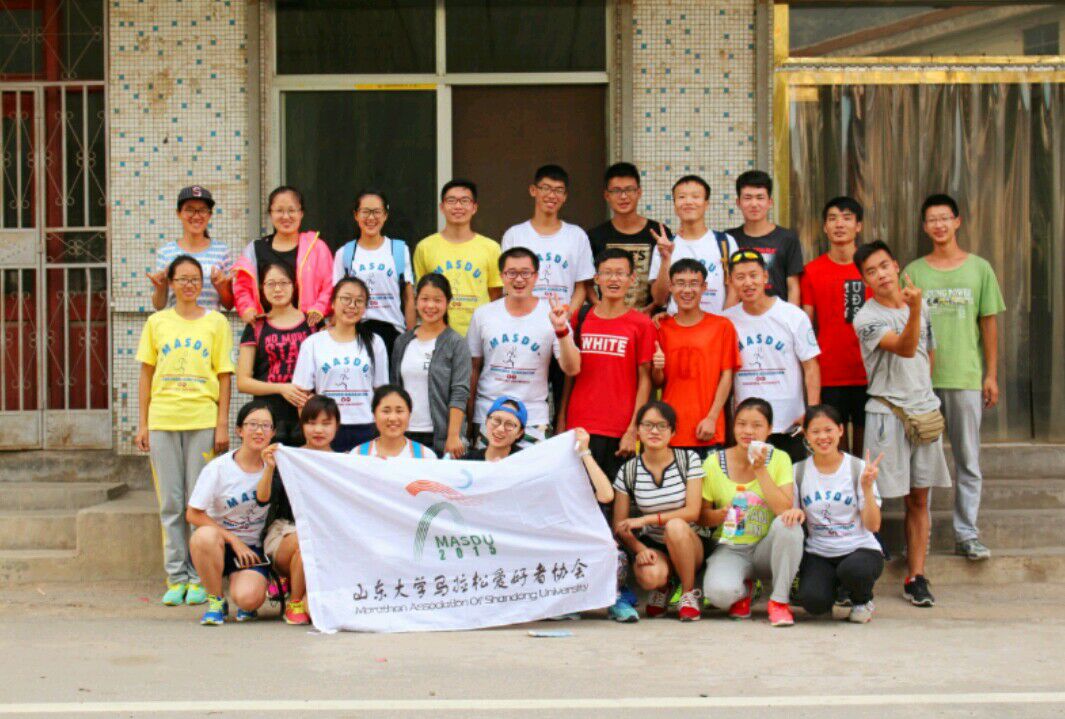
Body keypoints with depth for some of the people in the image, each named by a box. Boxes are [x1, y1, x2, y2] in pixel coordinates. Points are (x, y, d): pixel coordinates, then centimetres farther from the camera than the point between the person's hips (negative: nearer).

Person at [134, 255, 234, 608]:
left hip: (203, 421, -2)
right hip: (162, 420, 2)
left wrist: (222, 424, -3)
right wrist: (143, 424, 5)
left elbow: (224, 376, 3)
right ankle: (176, 578, 11)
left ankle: (200, 579, 7)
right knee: (170, 503, 4)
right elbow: (146, 375, 11)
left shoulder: (216, 322, 5)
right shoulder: (156, 322, 10)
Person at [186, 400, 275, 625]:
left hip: (252, 547, 0)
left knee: (248, 598, -28)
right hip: (222, 541, 0)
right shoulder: (218, 468, -9)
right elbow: (193, 514, -8)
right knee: (205, 537, -37)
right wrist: (234, 541, -13)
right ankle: (216, 599, -12)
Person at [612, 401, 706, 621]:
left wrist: (646, 519, -20)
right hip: (651, 546, 0)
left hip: (687, 545, 0)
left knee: (675, 526, -35)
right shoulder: (628, 471, -2)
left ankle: (689, 594, -13)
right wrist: (639, 549, -20)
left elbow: (692, 512, -14)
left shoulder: (689, 460, -5)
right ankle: (662, 588, 7)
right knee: (650, 575, -34)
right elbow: (620, 526, -1)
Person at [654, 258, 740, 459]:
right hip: (670, 431, 2)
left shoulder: (722, 326, 3)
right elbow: (658, 383, 13)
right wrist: (657, 368, -10)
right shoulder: (662, 329, 9)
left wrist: (712, 418, -8)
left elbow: (726, 376, 0)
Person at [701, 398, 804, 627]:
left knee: (789, 524, -33)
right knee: (719, 592, -32)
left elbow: (785, 510, -18)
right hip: (730, 548, 0)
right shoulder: (714, 463, -3)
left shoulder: (779, 459, -4)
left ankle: (779, 600, -13)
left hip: (767, 548, 1)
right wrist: (721, 515, -19)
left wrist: (760, 470, -21)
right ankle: (743, 590, 8)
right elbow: (702, 515, 3)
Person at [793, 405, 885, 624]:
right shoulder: (799, 472, 2)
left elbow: (873, 526, -8)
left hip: (859, 549, -1)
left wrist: (867, 488, -22)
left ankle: (863, 601, 1)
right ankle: (832, 586, 10)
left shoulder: (858, 468, -4)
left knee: (853, 571, -37)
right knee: (813, 602, -29)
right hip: (818, 553, 1)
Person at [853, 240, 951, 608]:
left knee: (919, 498, 6)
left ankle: (916, 578, 11)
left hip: (925, 409, 5)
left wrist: (921, 391, 15)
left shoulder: (921, 306, 10)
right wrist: (914, 310, -37)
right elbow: (905, 348, -23)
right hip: (886, 412, -5)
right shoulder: (866, 318, -9)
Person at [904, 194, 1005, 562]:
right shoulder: (914, 272, 5)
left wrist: (991, 374, 3)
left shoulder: (979, 268, 5)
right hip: (922, 379, 0)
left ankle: (967, 534, 12)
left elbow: (989, 323, 6)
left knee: (968, 461, 4)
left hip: (967, 377, 0)